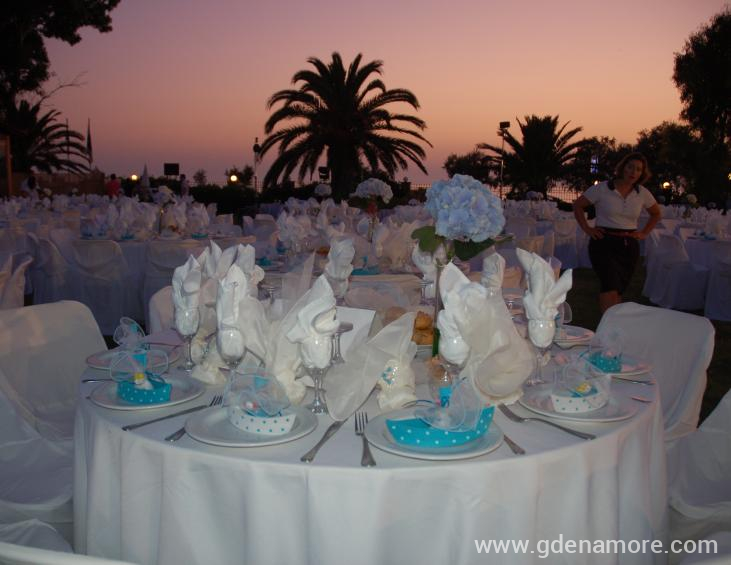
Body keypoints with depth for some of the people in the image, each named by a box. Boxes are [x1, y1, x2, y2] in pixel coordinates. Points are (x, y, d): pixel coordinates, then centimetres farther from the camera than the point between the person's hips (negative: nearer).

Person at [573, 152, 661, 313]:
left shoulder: (643, 194, 6)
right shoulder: (602, 189, -5)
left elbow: (656, 213, 24)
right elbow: (578, 205, 5)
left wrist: (644, 233, 11)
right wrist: (587, 229, -1)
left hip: (629, 246, 5)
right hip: (604, 244, -4)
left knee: (619, 290, 8)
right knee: (611, 287, -21)